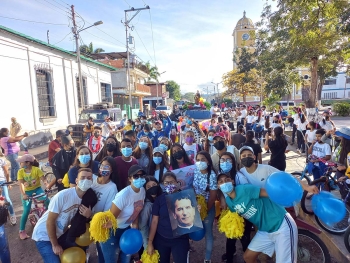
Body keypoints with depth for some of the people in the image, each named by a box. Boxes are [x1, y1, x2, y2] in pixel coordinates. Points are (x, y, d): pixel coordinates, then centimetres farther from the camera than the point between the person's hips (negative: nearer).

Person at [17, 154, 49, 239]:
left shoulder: (36, 169, -16)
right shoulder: (20, 172, -11)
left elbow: (44, 179, -22)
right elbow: (21, 184, -20)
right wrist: (23, 194, -35)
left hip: (37, 189, -1)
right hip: (27, 192, 1)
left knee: (47, 202, -25)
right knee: (26, 211, -9)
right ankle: (22, 231, 9)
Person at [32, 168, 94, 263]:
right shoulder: (62, 196, -29)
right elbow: (50, 222, -22)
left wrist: (88, 215, -23)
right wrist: (55, 245, -13)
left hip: (60, 234, 6)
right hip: (44, 235, -6)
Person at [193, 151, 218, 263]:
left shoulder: (212, 175, -17)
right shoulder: (194, 172, -7)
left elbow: (213, 196, -14)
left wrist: (205, 210, -12)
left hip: (208, 207, -3)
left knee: (208, 231, 8)